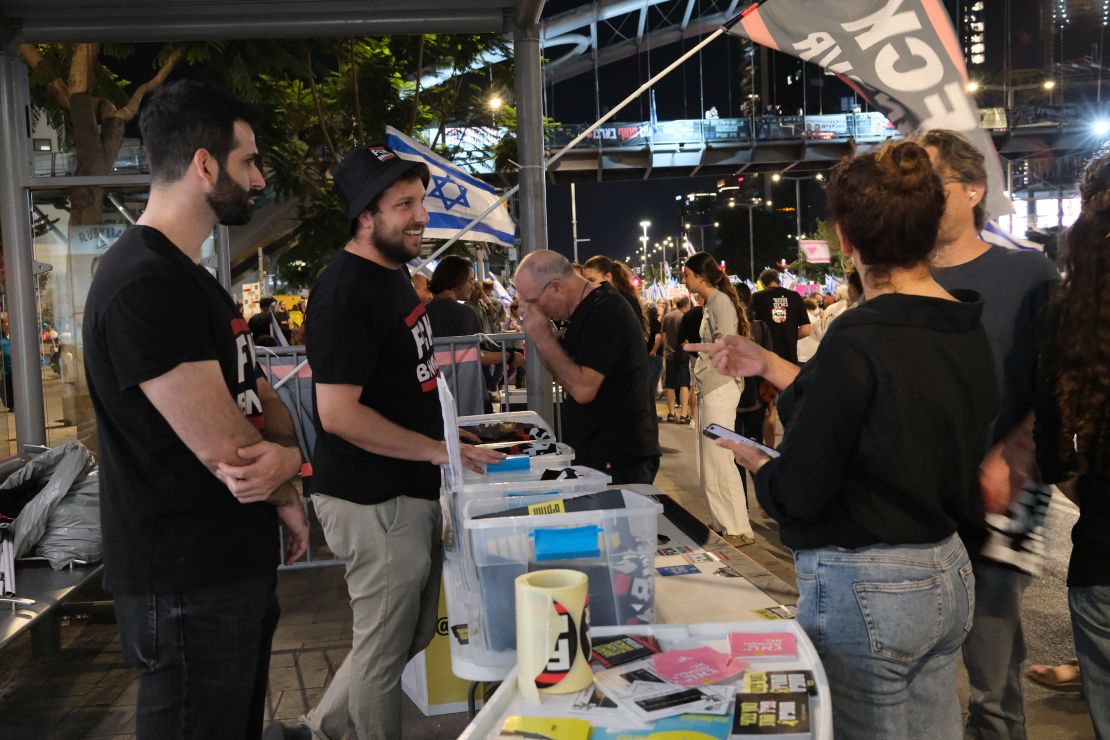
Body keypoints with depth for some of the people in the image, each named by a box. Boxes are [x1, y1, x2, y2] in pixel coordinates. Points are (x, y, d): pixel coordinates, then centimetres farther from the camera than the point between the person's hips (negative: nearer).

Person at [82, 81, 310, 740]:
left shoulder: (192, 280, 12)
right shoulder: (144, 285, -22)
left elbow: (261, 400, 10)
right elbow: (222, 448, -25)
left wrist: (285, 472, -12)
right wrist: (285, 471, -3)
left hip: (237, 565, 10)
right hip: (189, 585, -10)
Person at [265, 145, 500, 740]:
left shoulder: (392, 271, 10)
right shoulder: (346, 293, -20)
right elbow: (339, 413, -25)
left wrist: (437, 445, 15)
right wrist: (440, 450, -20)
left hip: (409, 492, 10)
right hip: (375, 503, -10)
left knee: (413, 637, 21)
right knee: (383, 652, 7)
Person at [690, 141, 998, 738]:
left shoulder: (859, 340, -23)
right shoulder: (967, 331, 2)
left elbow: (796, 492, -20)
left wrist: (753, 461, 2)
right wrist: (768, 366, 17)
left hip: (866, 588, -8)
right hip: (948, 573, 8)